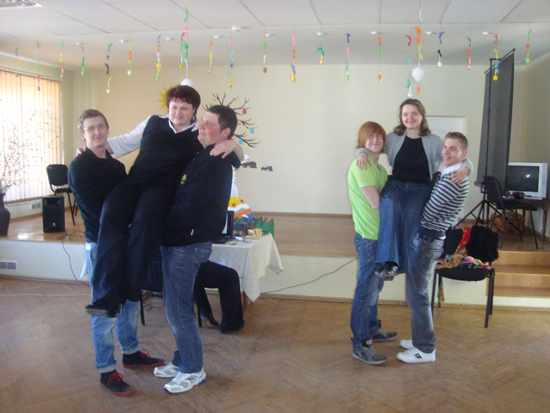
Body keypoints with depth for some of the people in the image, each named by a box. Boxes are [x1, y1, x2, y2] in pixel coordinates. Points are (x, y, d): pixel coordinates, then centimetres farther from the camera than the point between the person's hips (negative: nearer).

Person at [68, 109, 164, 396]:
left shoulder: (117, 166, 13)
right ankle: (107, 371, 13)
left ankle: (130, 353, 34)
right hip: (101, 245, -7)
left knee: (130, 302, 16)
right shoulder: (79, 167, -8)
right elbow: (96, 210, -16)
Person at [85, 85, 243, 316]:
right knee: (110, 217, -29)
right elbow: (124, 142, 33)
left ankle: (128, 294, -27)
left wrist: (232, 144, -13)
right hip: (133, 182, 3)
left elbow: (238, 157, 9)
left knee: (144, 220, -37)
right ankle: (107, 297, -29)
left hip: (163, 187, -3)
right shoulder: (152, 124, 23)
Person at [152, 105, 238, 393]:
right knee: (175, 306, 19)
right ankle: (182, 360, 34)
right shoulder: (204, 158, 13)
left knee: (178, 310, 1)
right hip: (178, 241, 10)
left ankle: (192, 370, 17)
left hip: (187, 244, -10)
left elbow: (186, 211, -23)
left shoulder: (213, 165, -20)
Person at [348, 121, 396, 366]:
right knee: (367, 290, -4)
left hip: (380, 235, 10)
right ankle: (360, 346, 5)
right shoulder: (361, 166, -15)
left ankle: (370, 330, 38)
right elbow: (376, 203, -20)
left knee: (375, 285, 21)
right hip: (369, 237, -10)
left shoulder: (379, 168, 16)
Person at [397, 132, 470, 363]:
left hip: (426, 239, -10)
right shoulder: (447, 175, 14)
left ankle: (425, 349, 10)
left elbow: (427, 214, -19)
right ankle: (421, 339, 31)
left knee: (417, 294, -2)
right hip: (424, 237, 10)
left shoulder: (452, 180, -19)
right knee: (416, 292, 18)